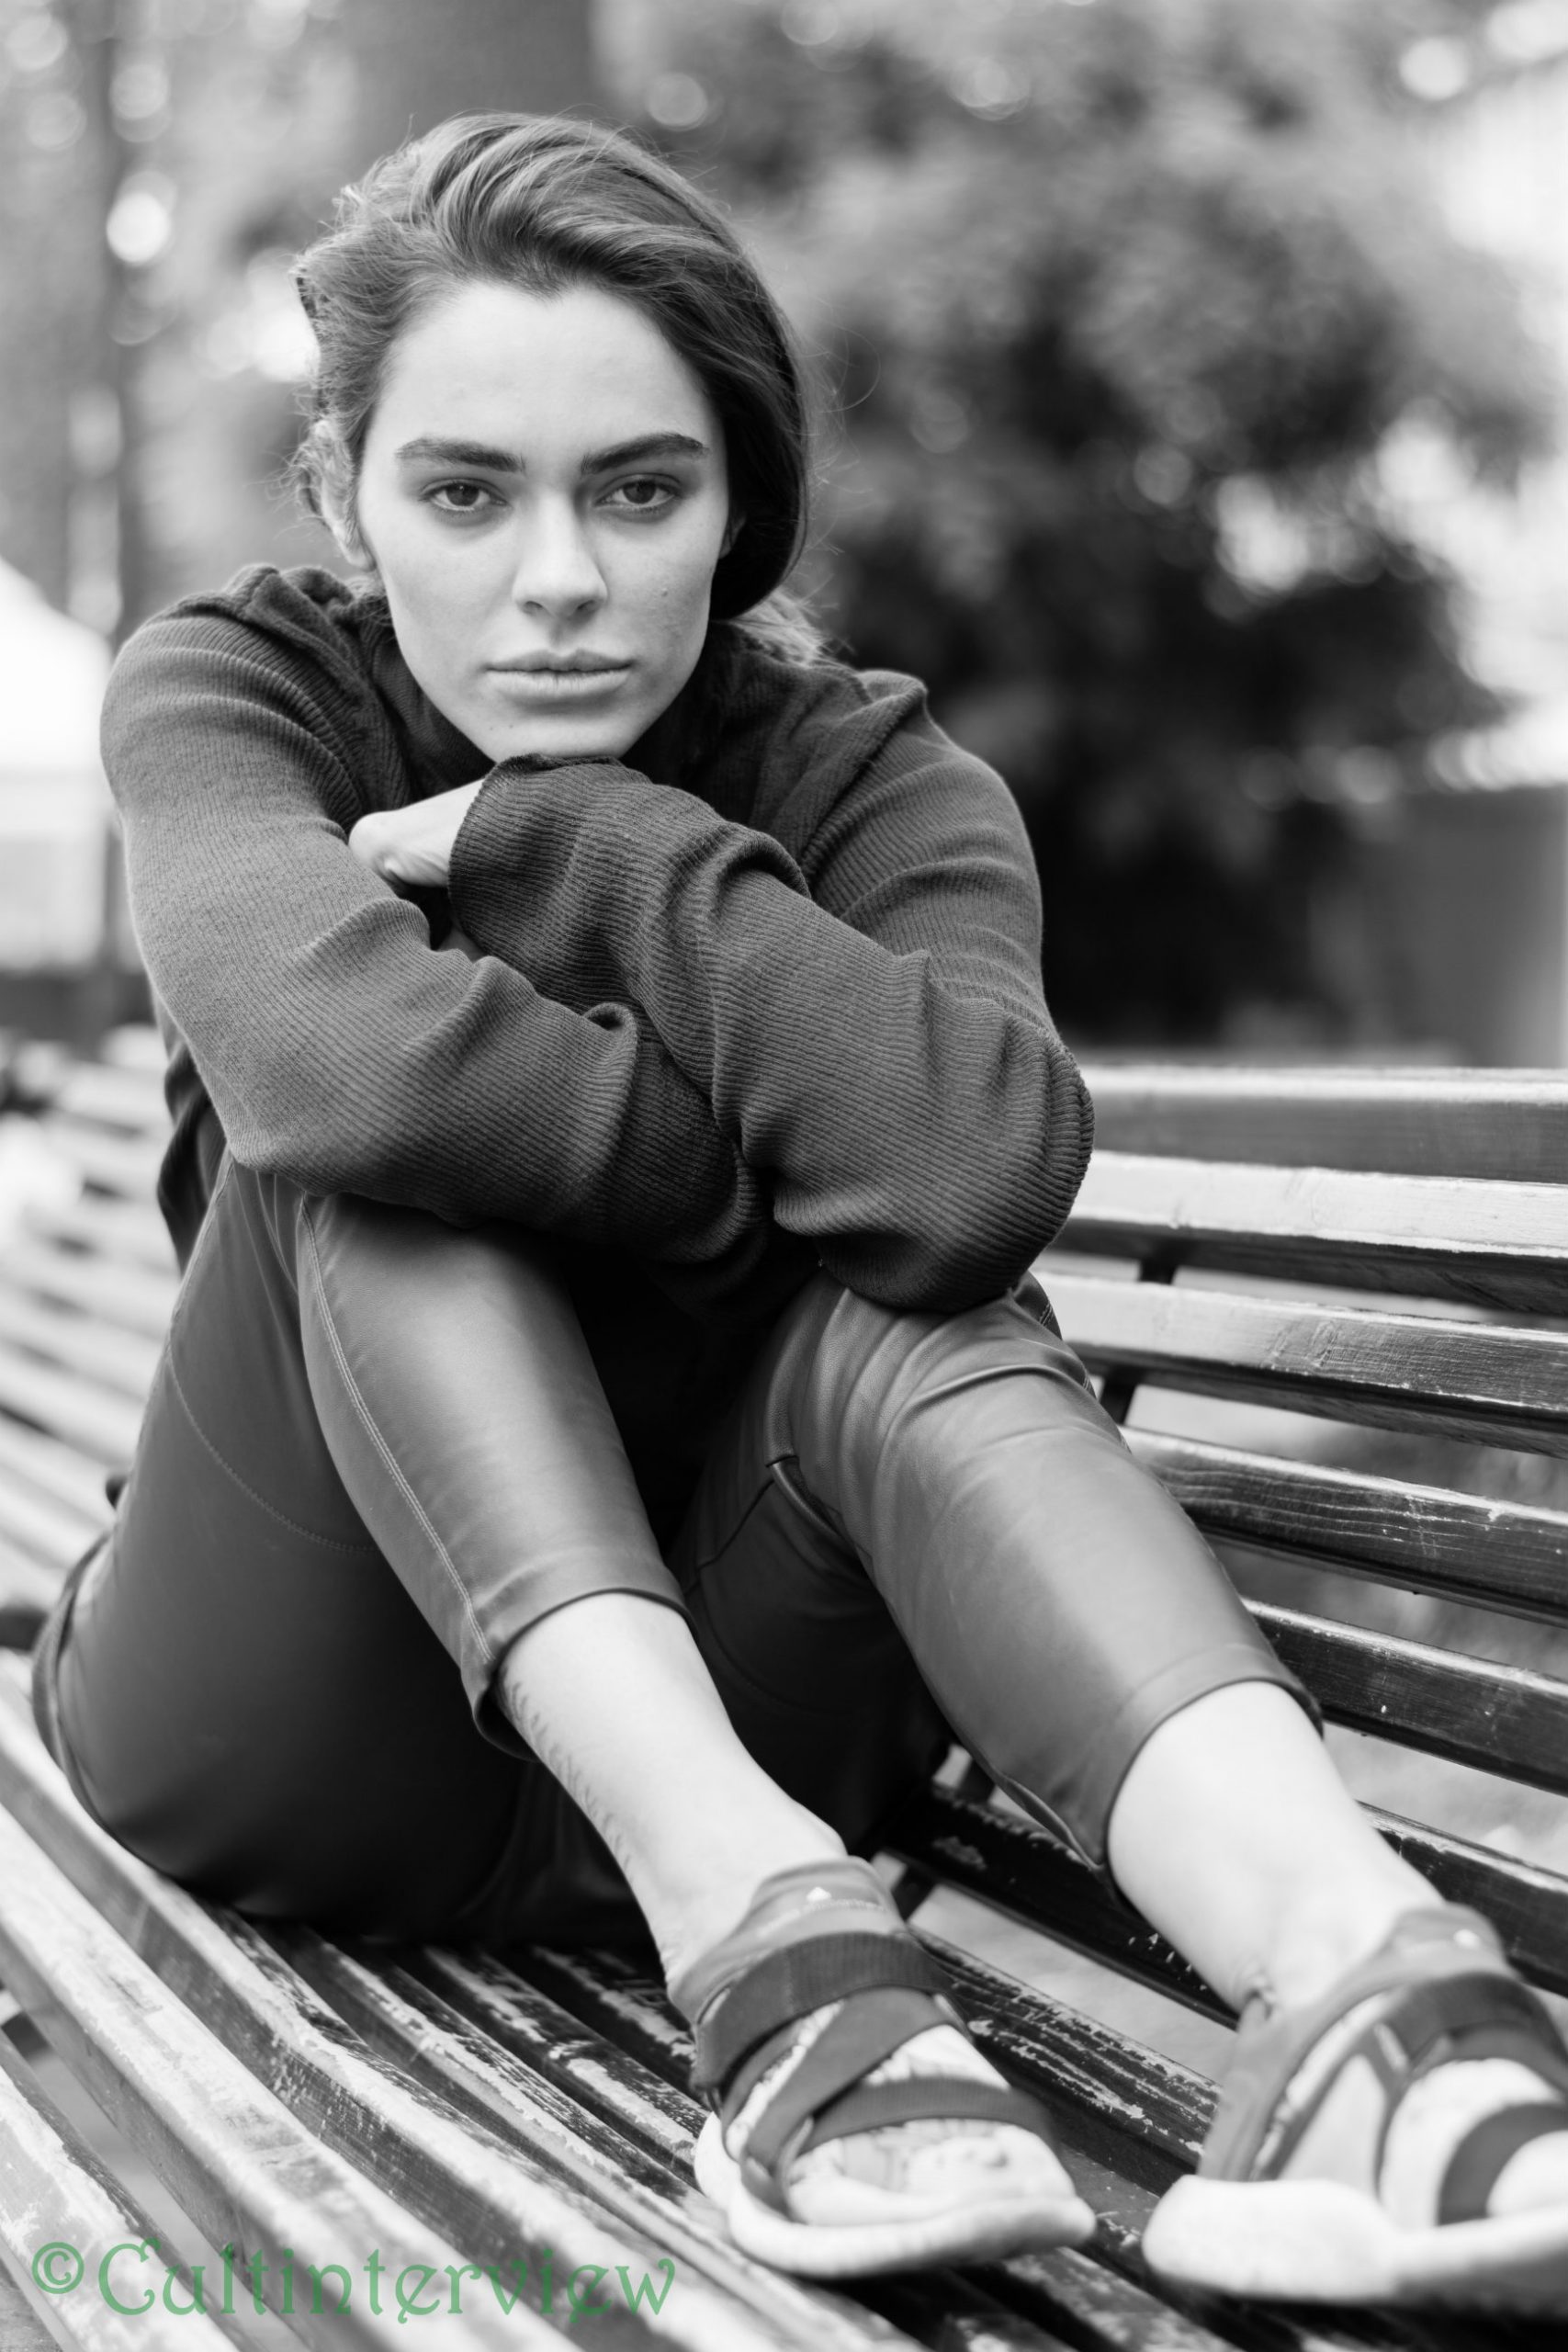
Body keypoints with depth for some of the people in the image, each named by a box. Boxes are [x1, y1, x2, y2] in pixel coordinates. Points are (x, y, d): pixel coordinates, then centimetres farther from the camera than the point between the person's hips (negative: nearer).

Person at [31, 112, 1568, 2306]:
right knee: (387, 1148, -24)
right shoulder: (235, 692, -5)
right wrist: (784, 1166, -22)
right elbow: (327, 1051, -31)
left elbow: (980, 1164, -32)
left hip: (711, 1695, 1)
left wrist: (552, 843, -23)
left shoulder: (874, 781, -6)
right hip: (299, 1749, 0)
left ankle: (1364, 1967, -50)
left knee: (905, 1309, -27)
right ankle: (768, 1938, -41)